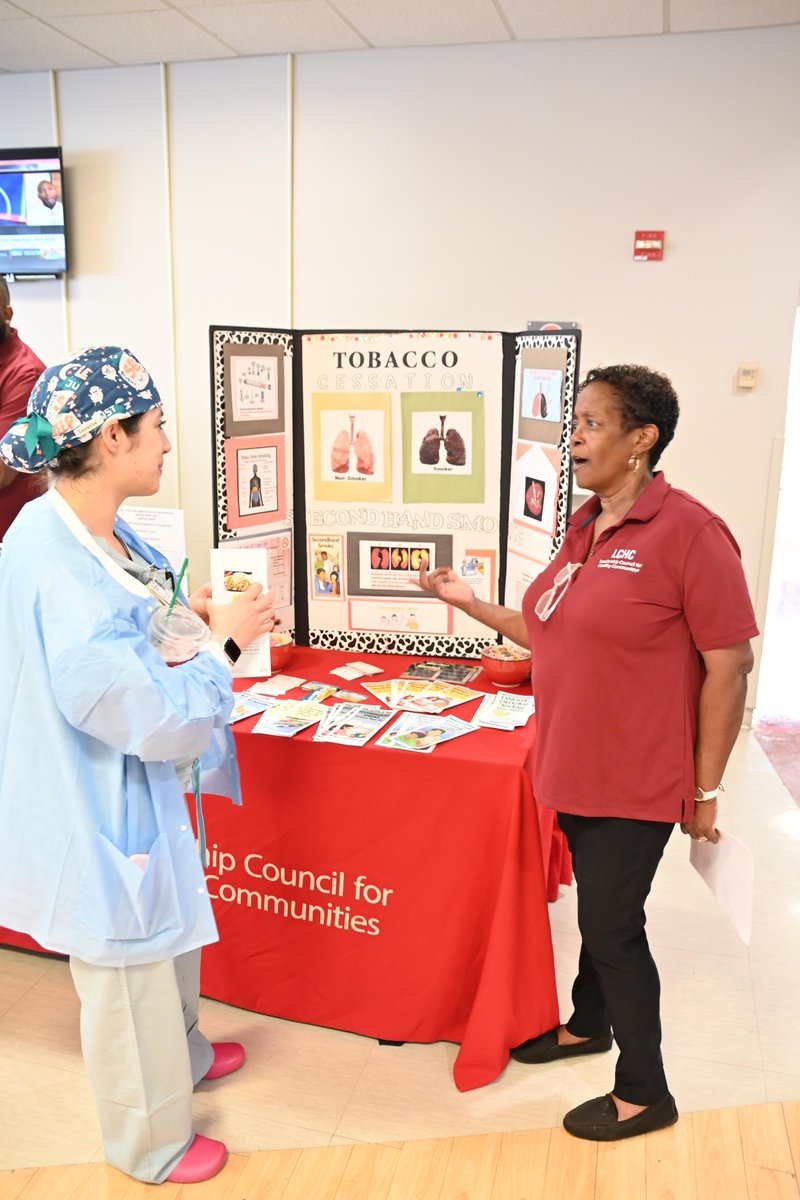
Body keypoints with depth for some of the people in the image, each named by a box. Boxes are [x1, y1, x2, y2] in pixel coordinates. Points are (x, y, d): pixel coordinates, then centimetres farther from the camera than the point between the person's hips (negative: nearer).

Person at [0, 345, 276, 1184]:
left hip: (130, 790, 9)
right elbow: (159, 722, -29)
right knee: (127, 973, 15)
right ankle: (149, 1143, 42)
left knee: (167, 934, 30)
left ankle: (183, 1054, 59)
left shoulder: (88, 533, -3)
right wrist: (222, 643, -16)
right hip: (99, 809, -9)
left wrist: (185, 616, -1)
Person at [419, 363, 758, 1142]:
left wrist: (705, 789, -13)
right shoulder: (583, 529, 6)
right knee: (600, 907, 22)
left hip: (636, 781, -6)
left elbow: (729, 665, -17)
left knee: (611, 923, 5)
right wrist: (470, 603, 9)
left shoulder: (687, 530, -18)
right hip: (576, 770, 7)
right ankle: (588, 1024, 45)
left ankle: (645, 1092, 27)